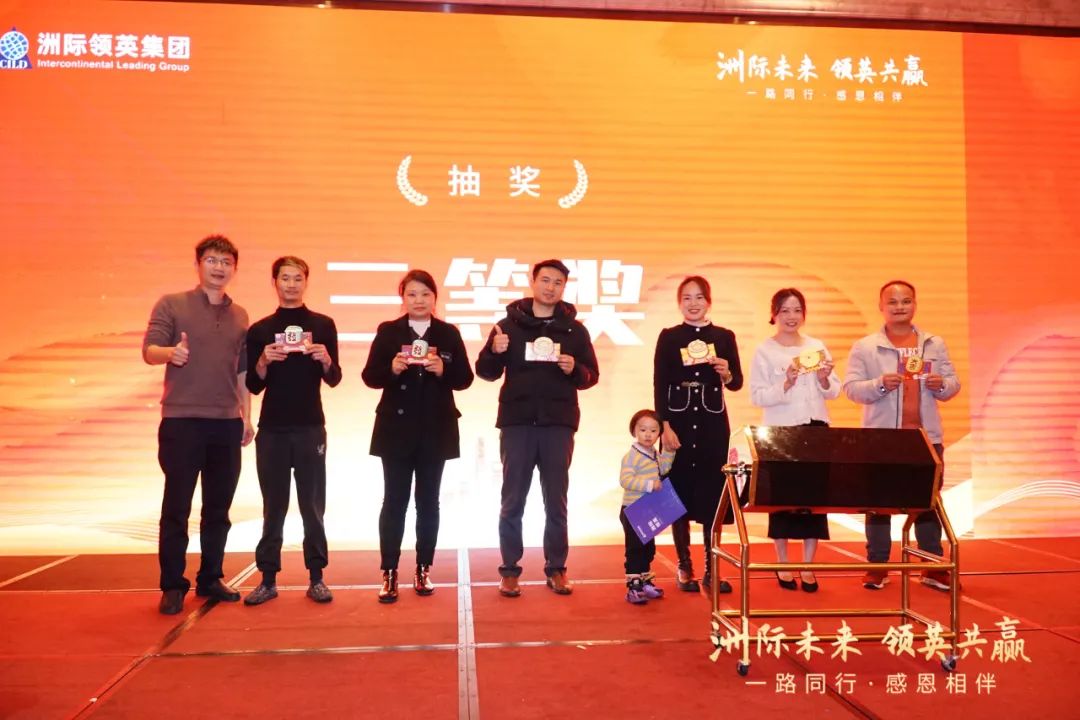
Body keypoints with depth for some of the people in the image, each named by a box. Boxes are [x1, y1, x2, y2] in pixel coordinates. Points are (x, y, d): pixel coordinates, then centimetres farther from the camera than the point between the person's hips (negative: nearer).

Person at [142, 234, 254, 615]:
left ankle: (210, 579, 19)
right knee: (176, 507, 0)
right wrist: (170, 352, -31)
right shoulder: (171, 305, 1)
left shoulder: (239, 315, 13)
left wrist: (247, 416, 11)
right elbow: (149, 350, -8)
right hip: (182, 421, -4)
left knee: (218, 508, 8)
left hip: (227, 424, 4)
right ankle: (173, 586, 9)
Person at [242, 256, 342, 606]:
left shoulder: (323, 325, 4)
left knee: (313, 505, 2)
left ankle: (316, 577, 9)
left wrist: (326, 360, -18)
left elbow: (334, 380, 2)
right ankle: (268, 578, 12)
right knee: (274, 507, 6)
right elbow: (253, 386, 4)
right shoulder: (260, 329, 6)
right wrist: (264, 361, -15)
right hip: (272, 429, 1)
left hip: (311, 428, -1)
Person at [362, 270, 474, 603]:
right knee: (394, 500, 0)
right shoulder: (388, 332, 2)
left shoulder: (449, 333, 4)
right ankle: (389, 573, 6)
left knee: (428, 501, 8)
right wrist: (392, 368, -22)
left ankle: (423, 570, 17)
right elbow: (370, 376, -3)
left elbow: (465, 378, 1)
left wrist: (443, 370, -17)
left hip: (436, 430, 1)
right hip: (396, 428, -1)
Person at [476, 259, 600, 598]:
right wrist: (495, 352, -17)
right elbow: (486, 371, 3)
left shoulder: (575, 329, 8)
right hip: (517, 421, -1)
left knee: (556, 501, 6)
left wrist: (574, 369, -13)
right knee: (512, 501, 3)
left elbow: (591, 376, 8)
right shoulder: (510, 324, 5)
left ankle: (556, 569, 16)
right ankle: (509, 570, 11)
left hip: (558, 423, 1)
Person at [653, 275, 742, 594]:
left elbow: (737, 383, 9)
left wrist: (727, 375, -14)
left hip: (714, 423, 1)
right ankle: (684, 566, 12)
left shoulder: (724, 336, 6)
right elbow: (659, 385, -2)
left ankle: (711, 567, 11)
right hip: (678, 422, -1)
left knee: (714, 492, 2)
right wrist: (665, 425, -11)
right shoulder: (669, 337, 2)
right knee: (680, 492, 1)